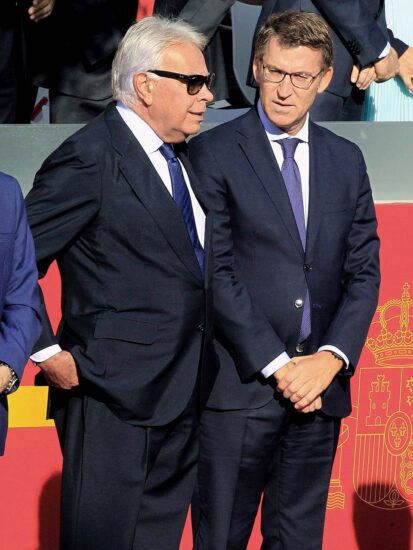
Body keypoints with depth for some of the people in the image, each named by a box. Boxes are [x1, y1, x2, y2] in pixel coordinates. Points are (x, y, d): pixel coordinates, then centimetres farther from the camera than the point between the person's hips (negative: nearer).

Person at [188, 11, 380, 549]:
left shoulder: (346, 160, 12)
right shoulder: (213, 152, -3)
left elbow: (364, 273, 10)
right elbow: (215, 272, -8)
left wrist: (331, 359, -5)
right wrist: (277, 364, -11)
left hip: (320, 384, 4)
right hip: (240, 385, -4)